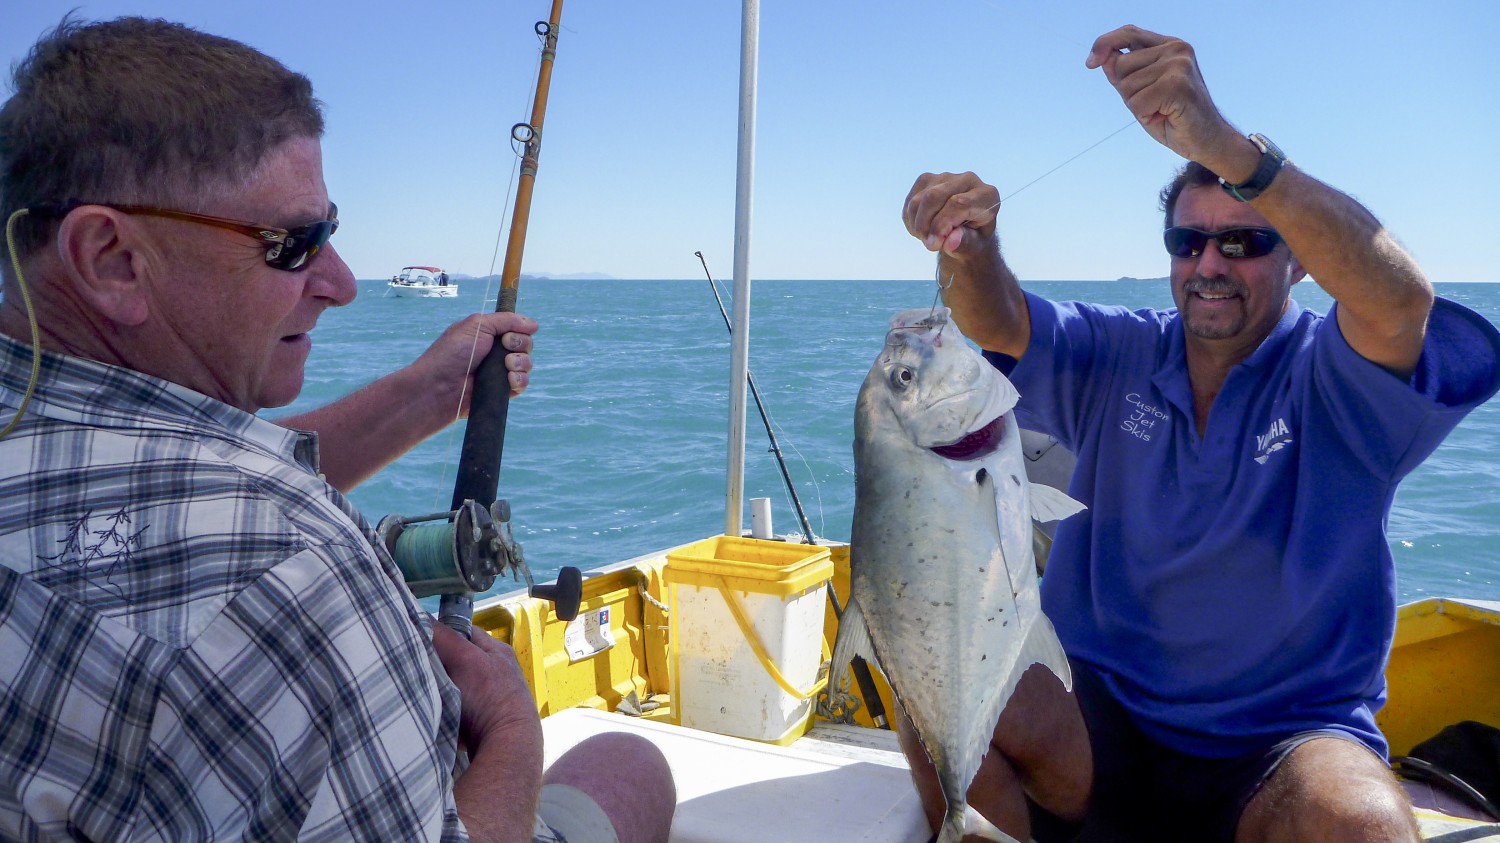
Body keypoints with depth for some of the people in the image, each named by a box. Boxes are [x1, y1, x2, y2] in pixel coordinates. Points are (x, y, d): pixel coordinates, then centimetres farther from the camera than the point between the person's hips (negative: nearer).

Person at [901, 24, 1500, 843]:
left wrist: (1218, 142, -40)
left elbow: (1399, 301, -28)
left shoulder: (1334, 377, -6)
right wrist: (967, 245, -36)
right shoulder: (1118, 357, 5)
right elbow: (1002, 324, -12)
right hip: (1100, 721, 3)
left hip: (1285, 741, -2)